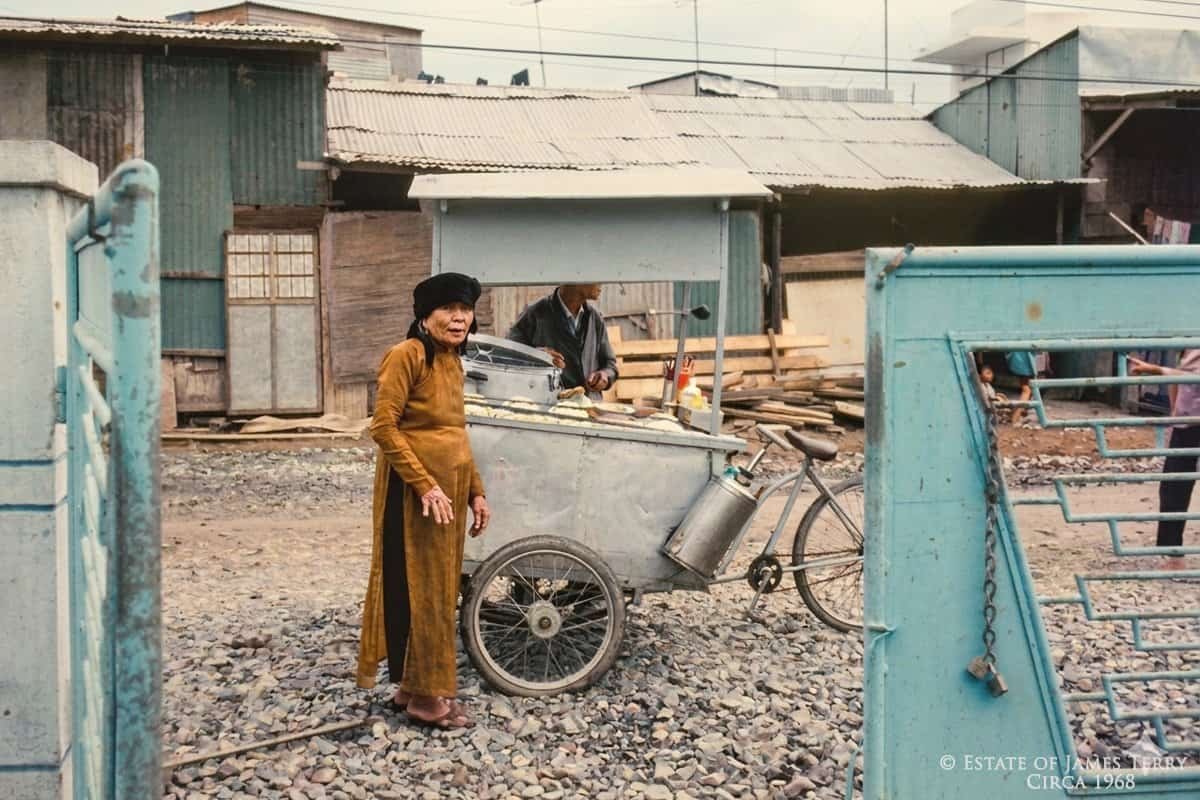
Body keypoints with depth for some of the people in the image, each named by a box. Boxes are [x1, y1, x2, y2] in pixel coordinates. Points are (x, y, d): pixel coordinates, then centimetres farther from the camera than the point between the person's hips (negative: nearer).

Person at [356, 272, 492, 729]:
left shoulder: (452, 362, 13)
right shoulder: (407, 356, -13)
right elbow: (384, 428, -19)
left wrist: (475, 491, 15)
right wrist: (426, 485, -22)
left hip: (450, 488, 9)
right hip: (412, 490, -9)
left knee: (440, 587, 13)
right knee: (418, 587, -1)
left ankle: (414, 686, 24)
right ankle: (424, 695, 9)